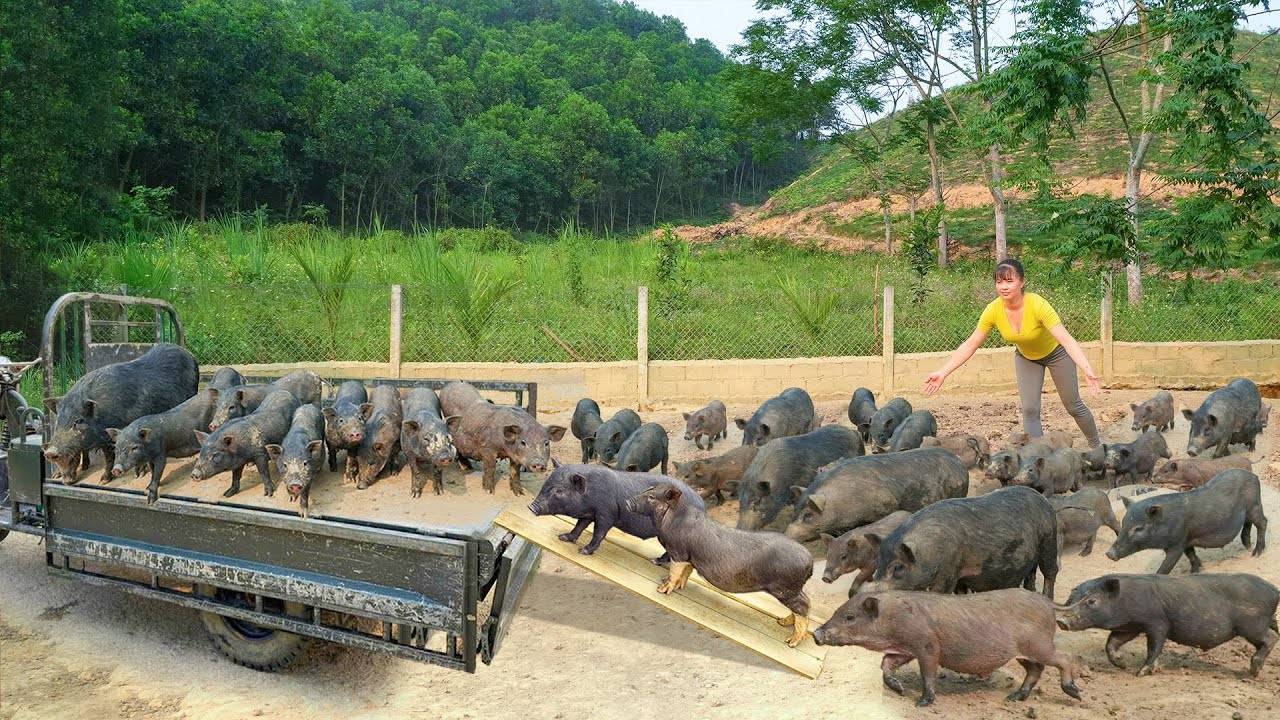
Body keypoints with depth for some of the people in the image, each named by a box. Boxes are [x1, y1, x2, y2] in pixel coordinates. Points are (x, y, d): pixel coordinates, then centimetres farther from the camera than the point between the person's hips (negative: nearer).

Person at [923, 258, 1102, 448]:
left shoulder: (1038, 305, -37)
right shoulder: (993, 310, -26)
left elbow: (1067, 339, -43)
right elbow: (970, 345, -19)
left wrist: (1087, 369, -57)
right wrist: (942, 373, -24)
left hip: (1055, 352, -3)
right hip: (1025, 357, 3)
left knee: (1073, 406, 9)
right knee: (1029, 410, -7)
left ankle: (1097, 446, 36)